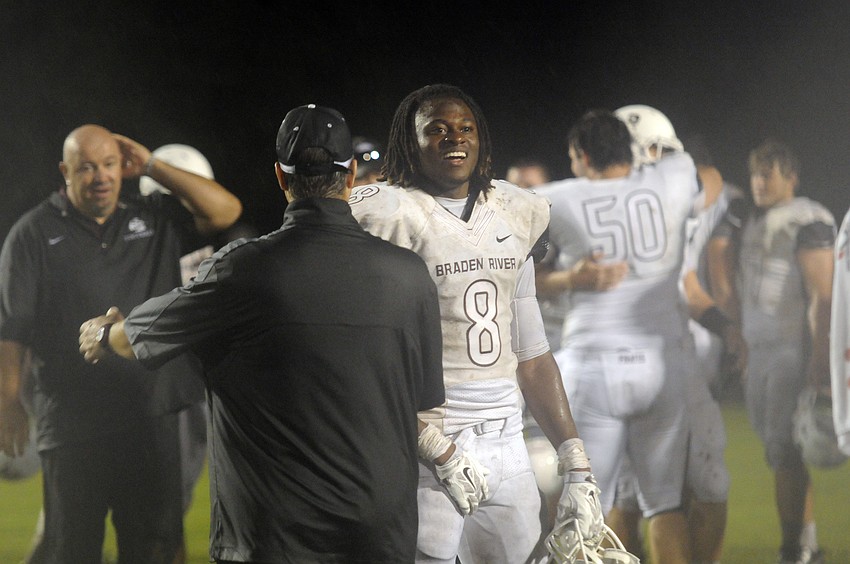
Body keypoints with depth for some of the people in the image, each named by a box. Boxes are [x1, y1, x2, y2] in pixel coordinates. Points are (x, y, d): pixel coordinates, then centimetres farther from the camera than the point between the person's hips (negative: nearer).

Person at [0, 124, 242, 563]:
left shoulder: (153, 221, 11)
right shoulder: (36, 234, 1)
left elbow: (224, 210, 1)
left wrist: (151, 167, -1)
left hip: (151, 416, 3)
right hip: (72, 424, -3)